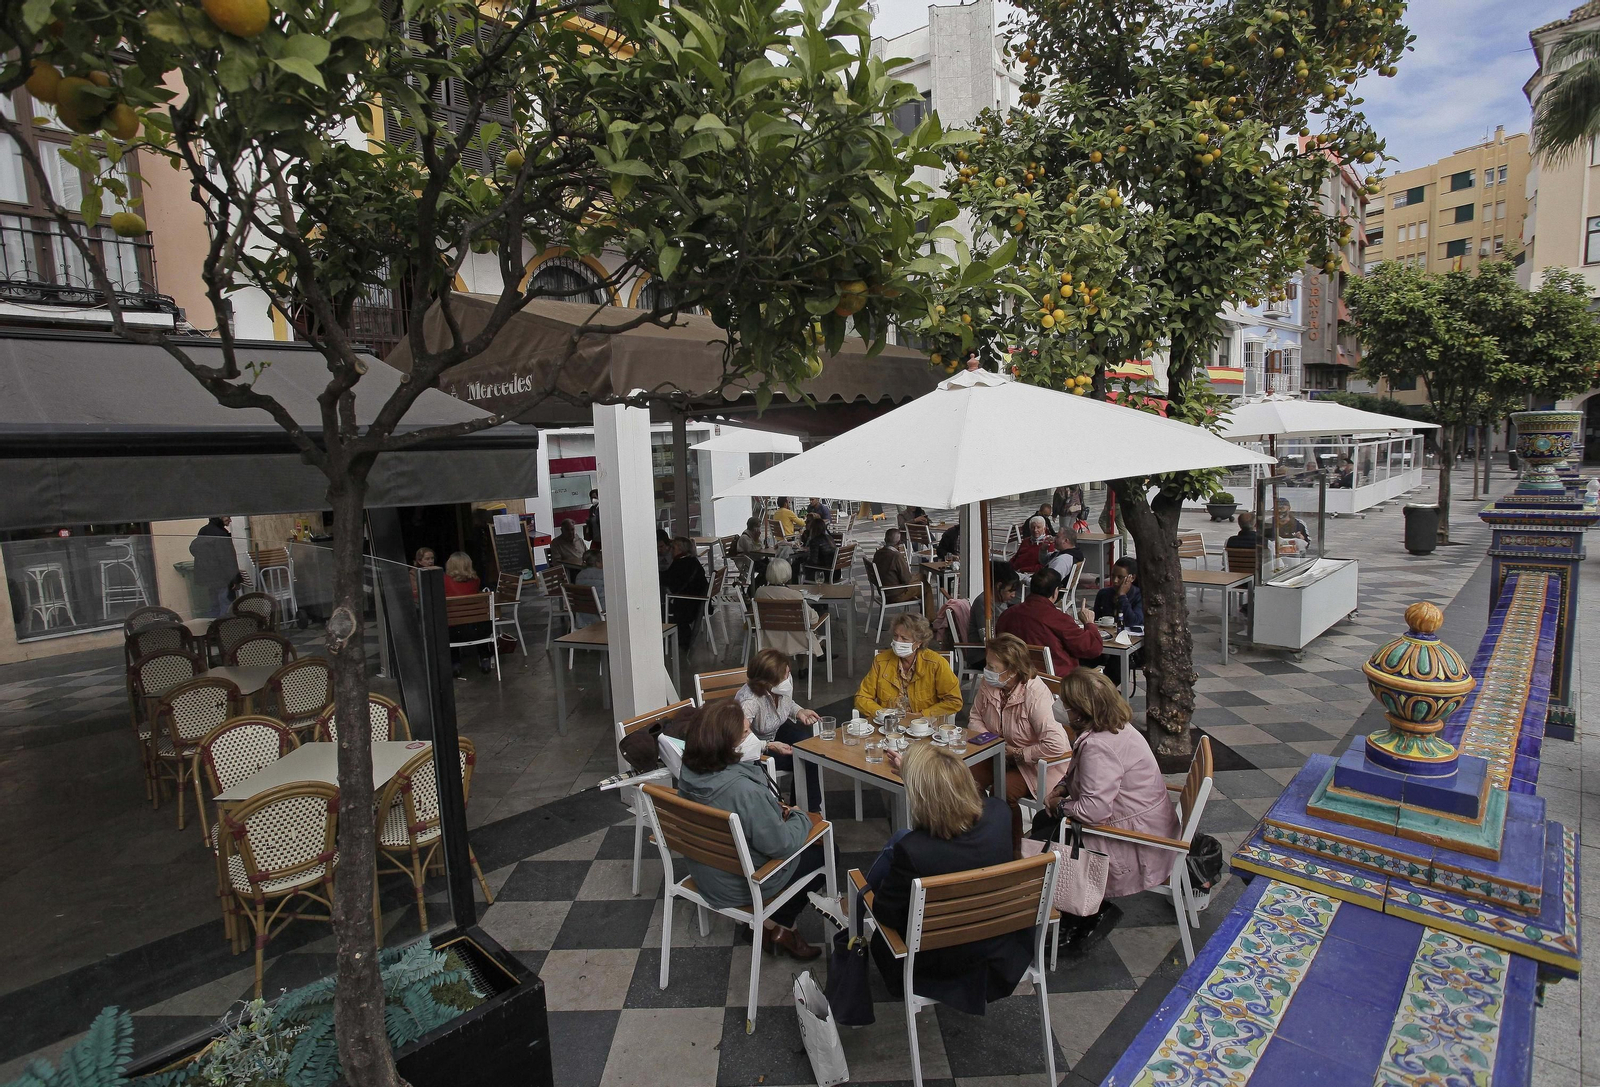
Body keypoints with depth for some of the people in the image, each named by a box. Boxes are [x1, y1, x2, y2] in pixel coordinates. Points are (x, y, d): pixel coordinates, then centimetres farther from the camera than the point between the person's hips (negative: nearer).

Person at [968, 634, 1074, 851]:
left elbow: (1055, 745, -36)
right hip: (1002, 754, 6)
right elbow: (976, 717, 11)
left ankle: (1013, 849, -2)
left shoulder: (1035, 694, -30)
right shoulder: (987, 684, -9)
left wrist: (1018, 753, -23)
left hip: (1040, 762, -6)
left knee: (1004, 792, -28)